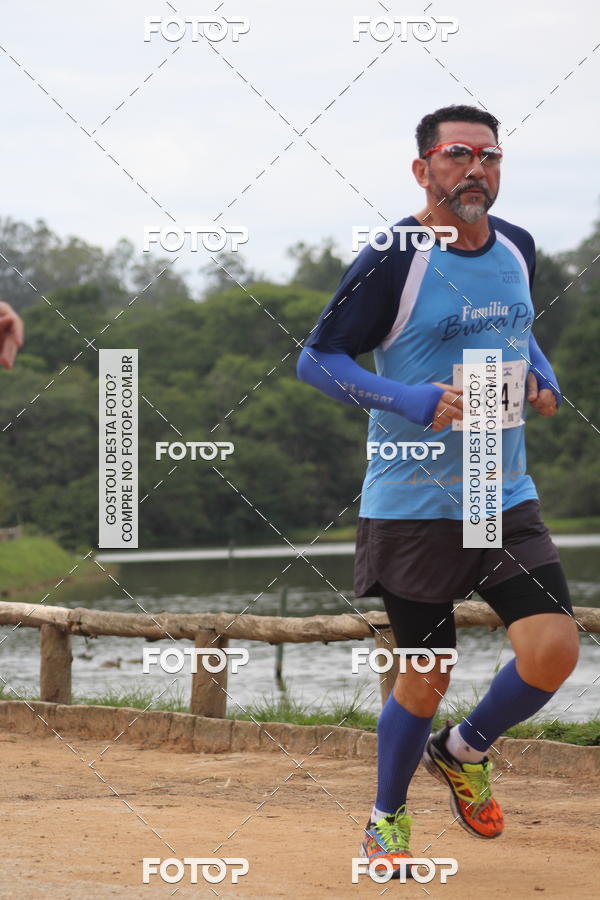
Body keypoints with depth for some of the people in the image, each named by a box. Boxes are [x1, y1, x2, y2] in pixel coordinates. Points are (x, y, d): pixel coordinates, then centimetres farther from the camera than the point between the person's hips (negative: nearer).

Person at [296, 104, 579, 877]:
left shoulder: (516, 249, 6)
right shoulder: (393, 261, -13)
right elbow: (316, 359, -10)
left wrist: (541, 374, 4)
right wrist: (413, 400, -21)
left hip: (506, 499, 5)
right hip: (412, 507, -5)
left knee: (553, 650, -10)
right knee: (426, 679, 2)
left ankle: (463, 752, 20)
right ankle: (387, 818, 29)